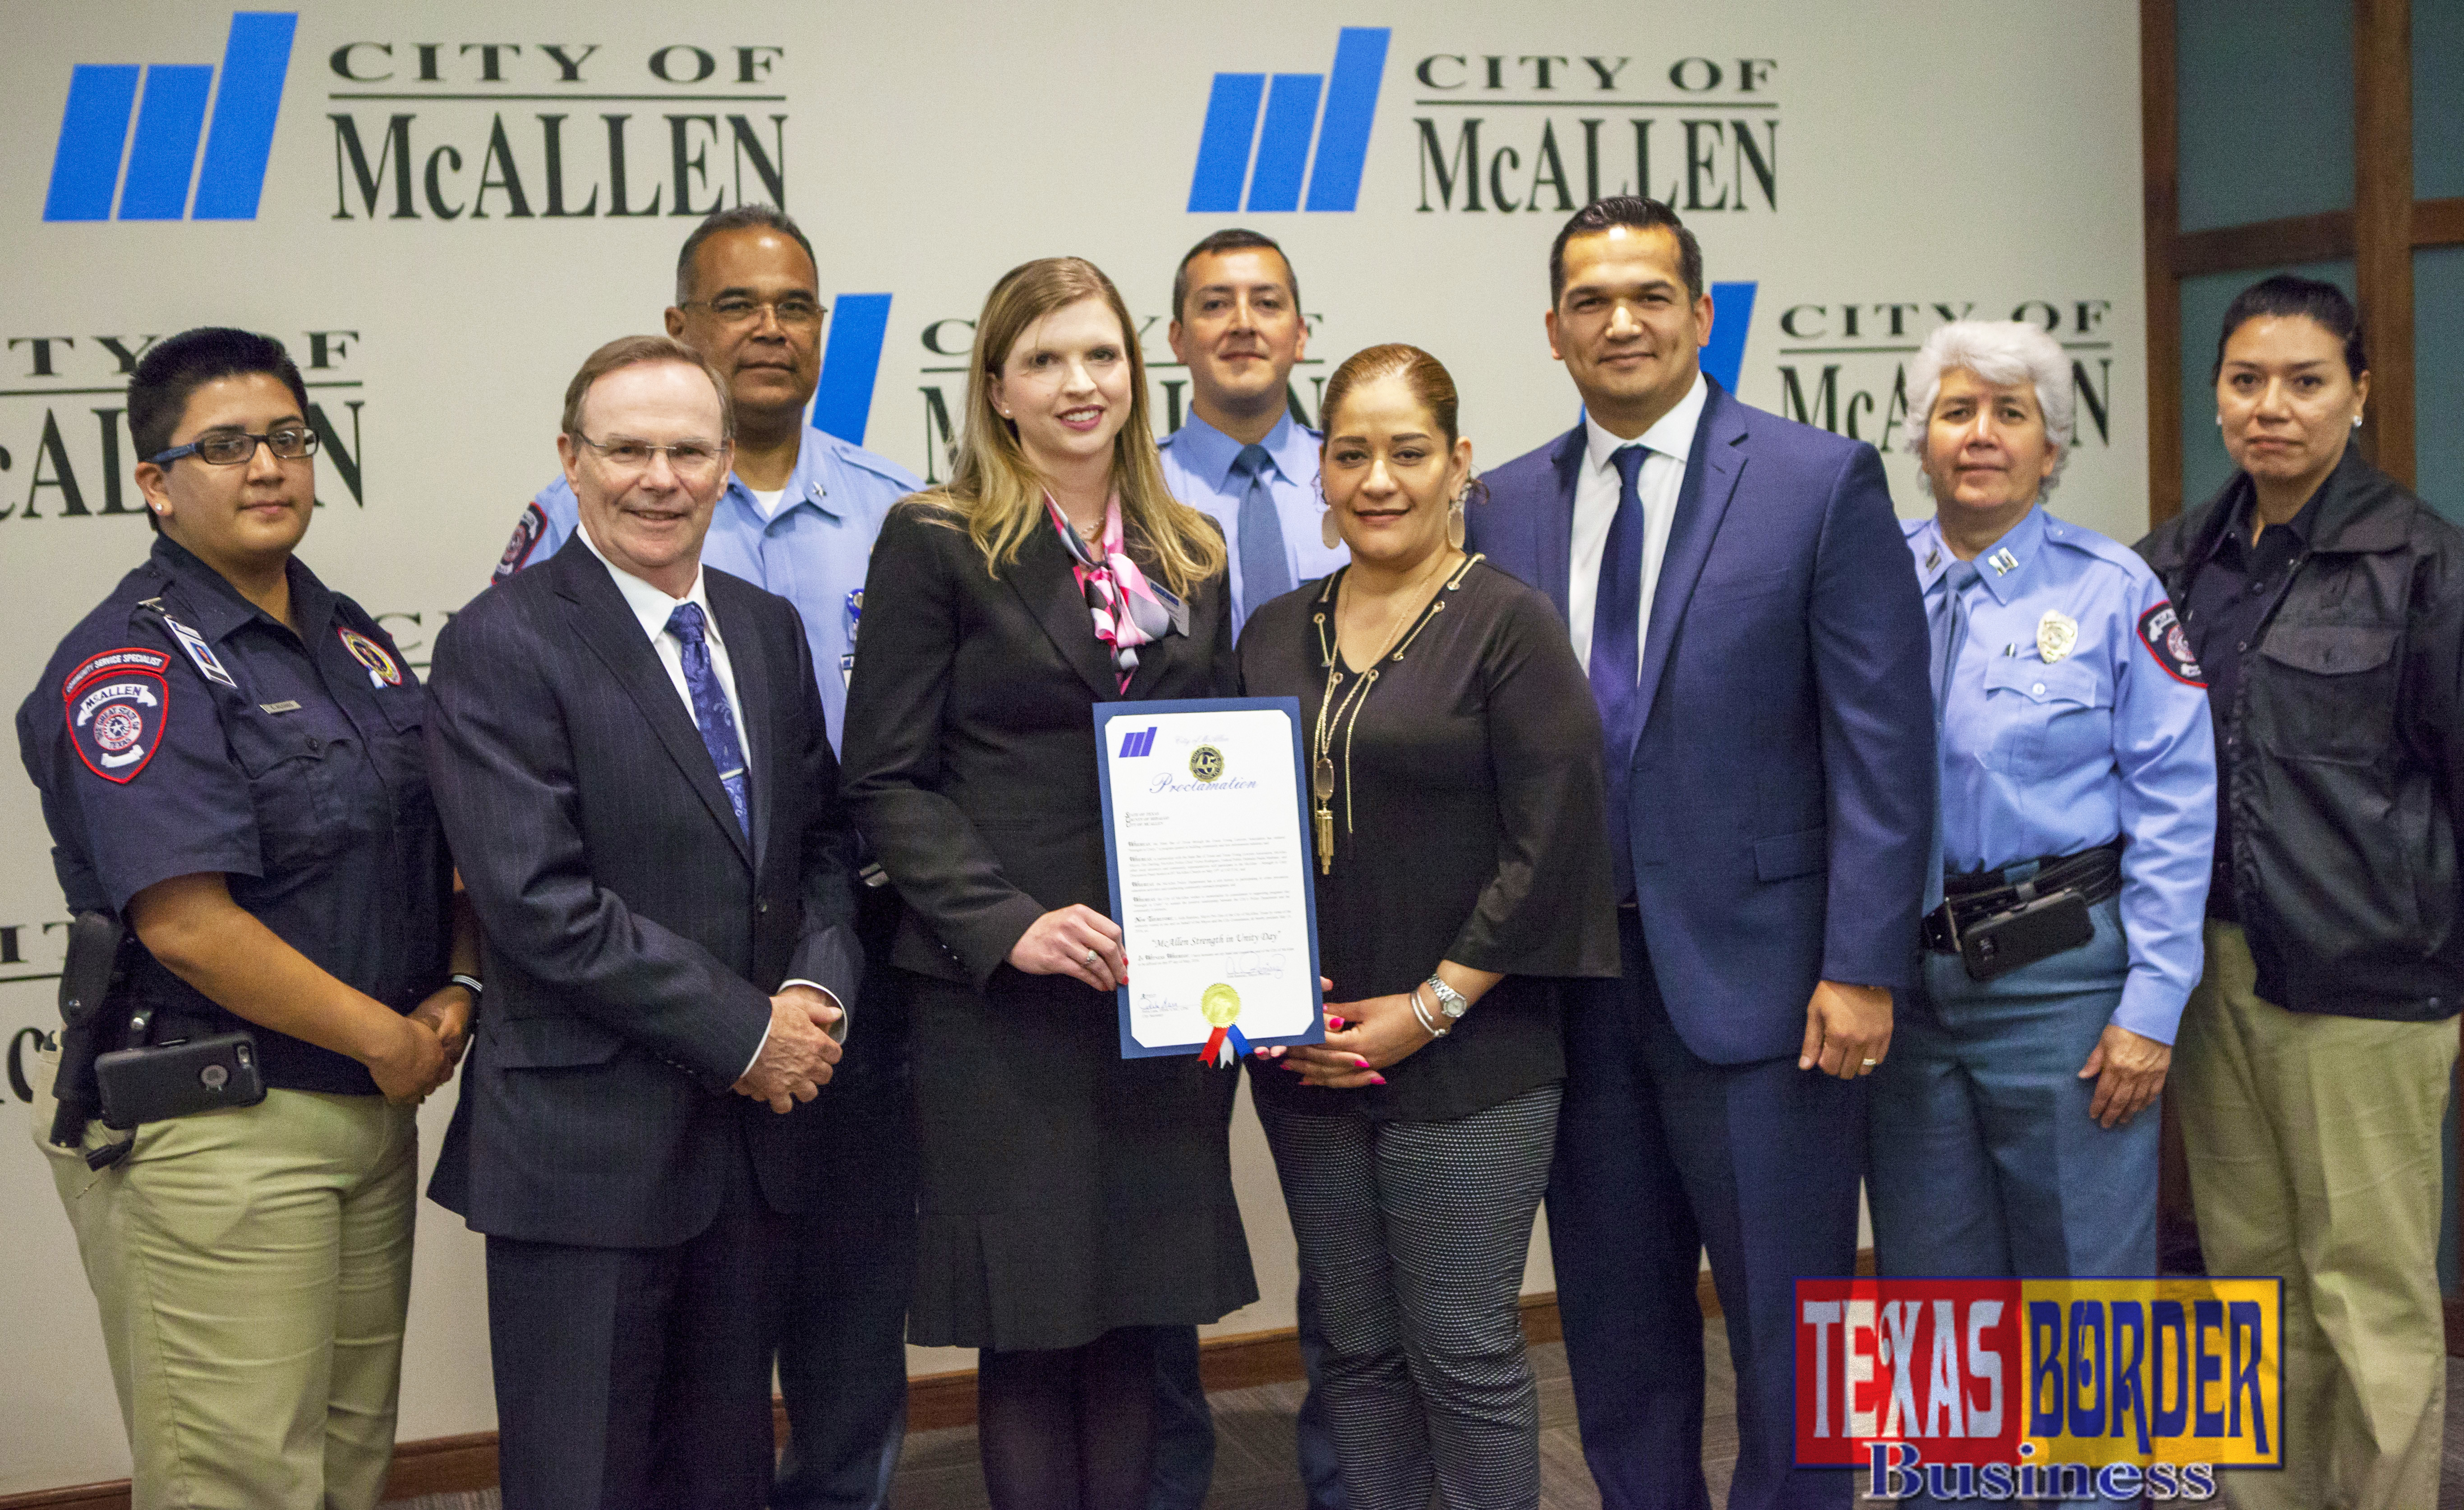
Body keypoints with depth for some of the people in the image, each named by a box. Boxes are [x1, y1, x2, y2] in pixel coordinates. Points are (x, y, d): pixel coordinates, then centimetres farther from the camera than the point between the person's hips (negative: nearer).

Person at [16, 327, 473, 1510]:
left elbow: (443, 838, 17)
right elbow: (188, 925, -20)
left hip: (371, 1105, 8)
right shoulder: (130, 666, -13)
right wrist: (388, 1040, -13)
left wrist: (458, 990, -2)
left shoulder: (354, 641, 12)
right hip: (209, 1134, -7)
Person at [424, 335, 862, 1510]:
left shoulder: (769, 630, 11)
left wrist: (815, 987, -6)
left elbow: (822, 840, 14)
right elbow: (539, 901, -18)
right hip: (589, 1141, -6)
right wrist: (744, 1031, -15)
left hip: (754, 1128, 6)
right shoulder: (503, 646, -11)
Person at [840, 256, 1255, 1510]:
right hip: (1003, 997, -4)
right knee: (1030, 1332, 2)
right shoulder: (936, 545, -2)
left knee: (1135, 1320, 10)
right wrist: (1007, 924, -18)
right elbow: (888, 778, -6)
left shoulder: (1190, 556, 14)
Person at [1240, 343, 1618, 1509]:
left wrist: (1429, 1007, -12)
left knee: (1464, 1354, 1)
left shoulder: (1509, 626, -6)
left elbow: (1553, 846, -11)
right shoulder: (1276, 635, 10)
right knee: (1358, 1353, 12)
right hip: (1306, 1063, 5)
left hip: (1467, 1065, -5)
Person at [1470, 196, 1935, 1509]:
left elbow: (1883, 745, -7)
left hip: (1755, 969, -4)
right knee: (1615, 1319, 14)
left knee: (1786, 1322, 5)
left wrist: (1862, 965, -13)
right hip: (1573, 978, 4)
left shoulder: (1822, 484, -4)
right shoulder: (1509, 505, 9)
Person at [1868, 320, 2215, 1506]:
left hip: (2060, 973, -3)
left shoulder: (2112, 592, -3)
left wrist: (2152, 1004, -10)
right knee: (1931, 1282, 15)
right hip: (1902, 977, 3)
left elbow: (2175, 805, -5)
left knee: (2082, 1282, 5)